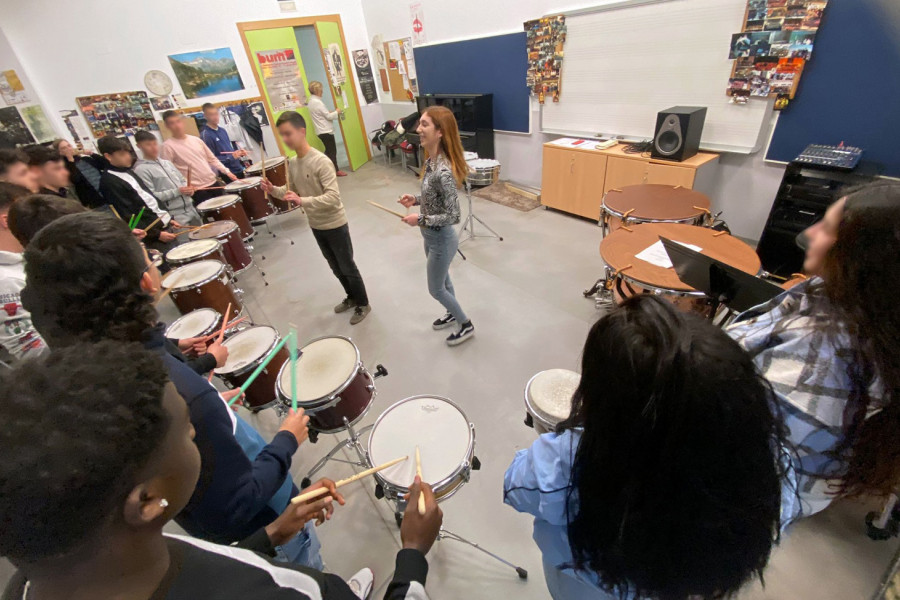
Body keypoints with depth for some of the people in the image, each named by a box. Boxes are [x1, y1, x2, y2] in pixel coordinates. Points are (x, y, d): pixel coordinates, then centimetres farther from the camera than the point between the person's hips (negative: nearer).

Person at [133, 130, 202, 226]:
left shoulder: (166, 163, 14)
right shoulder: (141, 169, -7)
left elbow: (183, 180, 21)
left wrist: (188, 188, -3)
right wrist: (177, 191, -20)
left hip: (191, 210, 7)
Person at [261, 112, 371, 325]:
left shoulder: (321, 161, -22)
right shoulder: (292, 163, 3)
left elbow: (333, 197, -29)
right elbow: (293, 191, 13)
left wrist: (302, 201, -36)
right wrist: (274, 190, -5)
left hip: (335, 225, -7)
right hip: (316, 225, 8)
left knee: (347, 267, 6)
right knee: (335, 267, 20)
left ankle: (363, 304, 24)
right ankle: (351, 297, 40)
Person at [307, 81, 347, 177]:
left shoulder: (311, 102, 12)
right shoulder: (317, 102, -17)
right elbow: (328, 116, -15)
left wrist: (331, 112, 11)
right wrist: (336, 112, 0)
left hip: (321, 131, 9)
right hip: (326, 131, -9)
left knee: (329, 150, 16)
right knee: (332, 151, -1)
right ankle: (336, 170, 6)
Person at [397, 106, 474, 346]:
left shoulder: (443, 171, -31)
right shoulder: (431, 161, -2)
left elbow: (453, 216, -29)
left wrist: (420, 220, -22)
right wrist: (416, 199, -2)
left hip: (441, 239, -9)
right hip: (432, 236, 9)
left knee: (436, 289, 9)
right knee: (443, 281, 26)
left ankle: (466, 325, 30)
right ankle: (453, 314, 50)